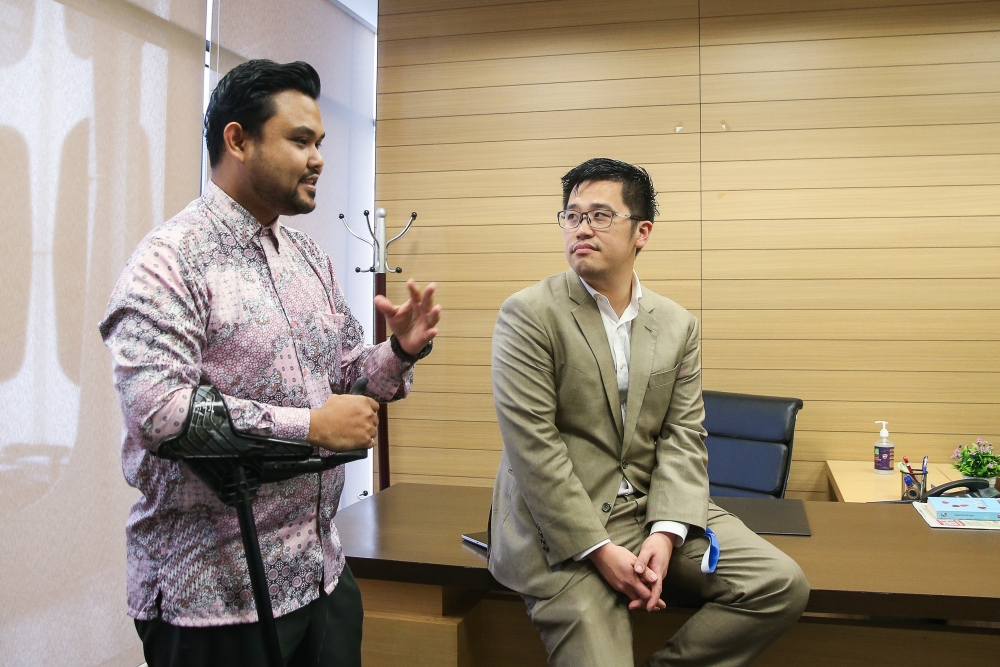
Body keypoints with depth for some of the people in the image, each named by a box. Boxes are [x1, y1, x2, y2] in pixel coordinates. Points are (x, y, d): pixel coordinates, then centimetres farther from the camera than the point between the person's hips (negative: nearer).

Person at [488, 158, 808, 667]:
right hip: (562, 525, -4)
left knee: (783, 584, -7)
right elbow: (533, 447, -14)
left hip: (653, 510, 5)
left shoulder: (677, 324, 8)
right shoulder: (528, 314, -8)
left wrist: (665, 533, -13)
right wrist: (600, 551, -18)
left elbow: (683, 437, 3)